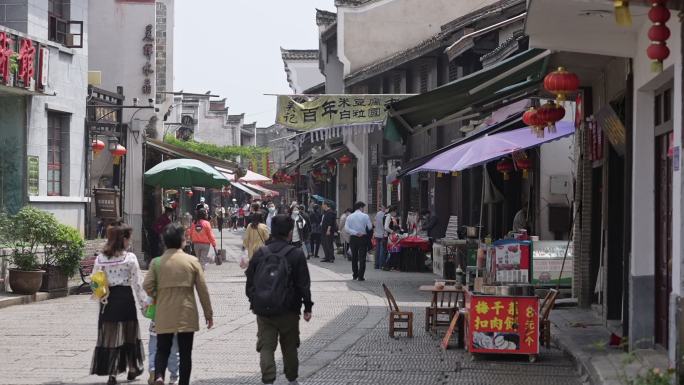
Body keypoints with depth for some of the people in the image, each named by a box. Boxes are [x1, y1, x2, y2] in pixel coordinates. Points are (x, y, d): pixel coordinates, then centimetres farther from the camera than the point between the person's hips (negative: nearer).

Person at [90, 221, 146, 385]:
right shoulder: (130, 258, -11)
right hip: (125, 298, -2)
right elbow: (137, 283, -9)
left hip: (108, 299, 2)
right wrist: (143, 302, -2)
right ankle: (133, 368, 29)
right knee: (129, 333, 15)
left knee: (110, 335, 7)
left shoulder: (100, 258, -1)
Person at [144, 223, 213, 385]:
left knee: (162, 349, 10)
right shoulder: (192, 261, -4)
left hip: (164, 315, 1)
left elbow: (147, 285, -7)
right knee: (185, 353, 8)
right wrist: (208, 313, 7)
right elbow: (202, 289, -2)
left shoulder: (157, 262, -2)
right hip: (186, 315, -1)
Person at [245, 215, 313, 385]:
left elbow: (250, 282, 8)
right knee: (289, 347, 15)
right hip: (288, 311, -1)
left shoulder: (260, 254, 2)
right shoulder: (296, 254, -7)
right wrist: (307, 307, 0)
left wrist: (253, 302, 20)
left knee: (266, 347, 2)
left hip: (263, 310, 2)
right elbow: (304, 284, -7)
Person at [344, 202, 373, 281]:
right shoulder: (365, 216, -5)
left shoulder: (349, 217, 2)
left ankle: (355, 275, 22)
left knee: (354, 257, 15)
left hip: (353, 238, 3)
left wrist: (355, 232, -12)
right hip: (363, 238, -3)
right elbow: (370, 227, -7)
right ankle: (360, 276, -5)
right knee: (362, 258, 0)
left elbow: (346, 227, -8)